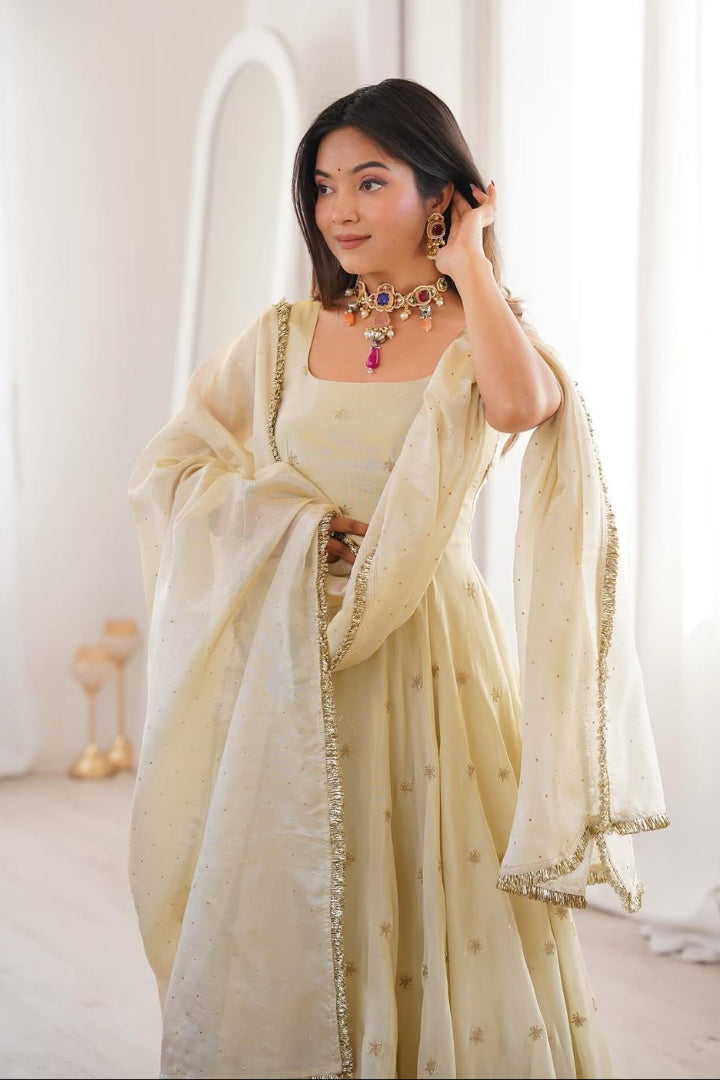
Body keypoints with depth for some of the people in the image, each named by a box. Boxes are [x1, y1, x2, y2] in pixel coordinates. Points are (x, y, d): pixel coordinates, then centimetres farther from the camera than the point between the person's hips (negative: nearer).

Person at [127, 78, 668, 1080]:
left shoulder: (485, 332, 0)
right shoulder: (287, 334, 7)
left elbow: (520, 403, -25)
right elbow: (165, 471, 6)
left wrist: (466, 261, -11)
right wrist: (304, 523, -8)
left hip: (428, 650, -2)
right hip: (295, 662, 2)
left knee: (441, 915, 2)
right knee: (281, 922, 8)